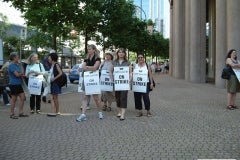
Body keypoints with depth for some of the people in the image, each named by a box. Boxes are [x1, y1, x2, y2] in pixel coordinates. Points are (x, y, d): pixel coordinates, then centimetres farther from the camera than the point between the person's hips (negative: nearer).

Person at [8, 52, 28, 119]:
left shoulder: (17, 65, 14)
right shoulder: (11, 65, -13)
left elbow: (21, 74, 19)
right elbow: (17, 74, -20)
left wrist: (21, 75, -3)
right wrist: (22, 73, -2)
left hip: (18, 84, 9)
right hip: (13, 84, -9)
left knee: (23, 98, 7)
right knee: (14, 99, 0)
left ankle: (21, 113, 15)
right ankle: (12, 114, 10)